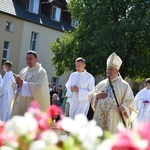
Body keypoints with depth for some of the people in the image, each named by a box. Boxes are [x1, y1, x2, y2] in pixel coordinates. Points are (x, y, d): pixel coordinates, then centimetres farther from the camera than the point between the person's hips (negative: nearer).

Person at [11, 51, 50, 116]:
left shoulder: (41, 72, -4)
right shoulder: (23, 71, 16)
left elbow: (39, 87, -18)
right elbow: (18, 84, 18)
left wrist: (23, 84, -12)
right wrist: (18, 82, -6)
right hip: (20, 104, 7)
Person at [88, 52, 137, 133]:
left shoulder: (124, 85, 1)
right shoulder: (101, 84, 14)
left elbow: (130, 102, -2)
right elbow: (91, 95, 19)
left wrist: (123, 108, -21)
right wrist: (97, 96, -3)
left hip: (114, 121, -4)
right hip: (100, 120, 4)